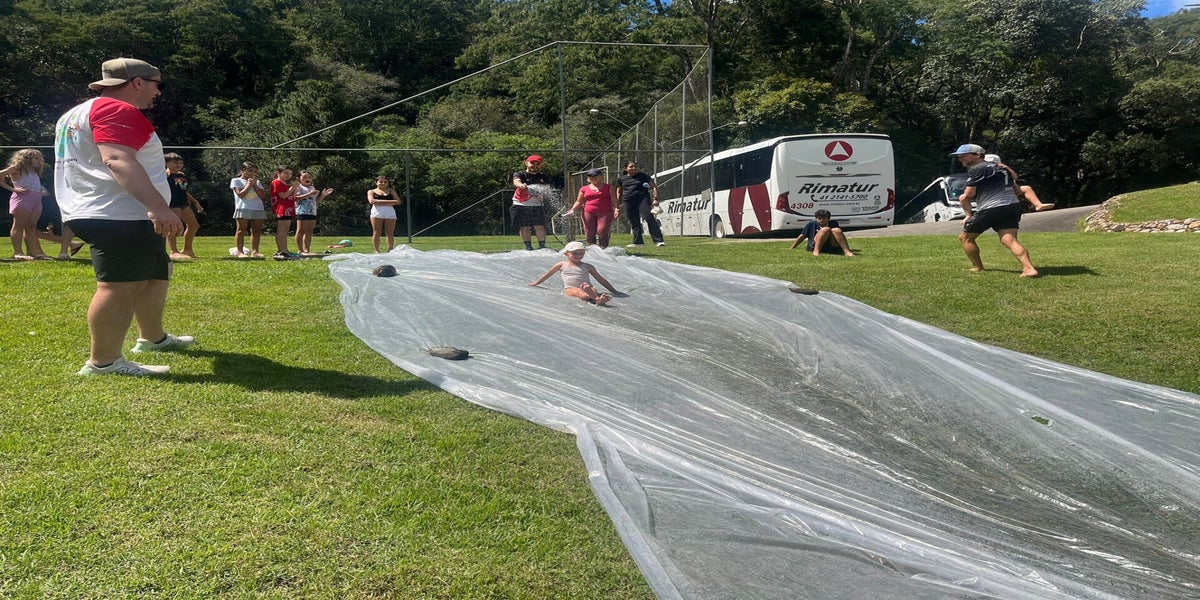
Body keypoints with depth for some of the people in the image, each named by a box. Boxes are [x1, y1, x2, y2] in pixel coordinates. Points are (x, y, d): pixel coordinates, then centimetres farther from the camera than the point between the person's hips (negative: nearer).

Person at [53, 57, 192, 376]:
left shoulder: (81, 113, 24)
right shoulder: (117, 110, -12)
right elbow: (119, 161, -27)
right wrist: (158, 206, -37)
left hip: (100, 214, 11)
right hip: (118, 216, -11)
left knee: (155, 274, 21)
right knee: (120, 286, -13)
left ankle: (152, 337, 32)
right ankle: (103, 362, -13)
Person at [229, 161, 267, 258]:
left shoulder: (257, 182, 20)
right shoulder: (236, 181, 7)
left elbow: (262, 196, 6)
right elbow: (240, 195, -8)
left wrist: (255, 185, 1)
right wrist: (248, 185, -3)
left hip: (258, 209, 5)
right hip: (243, 208, -4)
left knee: (256, 230, 0)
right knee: (242, 230, -6)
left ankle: (254, 251, 2)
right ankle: (239, 251, -6)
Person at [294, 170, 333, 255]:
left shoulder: (313, 188, 22)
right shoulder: (298, 187, -1)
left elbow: (317, 200, 23)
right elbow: (296, 198, -17)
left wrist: (323, 195, 6)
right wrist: (309, 194, -23)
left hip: (312, 212, 7)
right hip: (302, 212, -7)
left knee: (309, 231, 8)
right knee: (301, 230, -6)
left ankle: (307, 249, 12)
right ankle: (300, 250, -6)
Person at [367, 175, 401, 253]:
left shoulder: (391, 191, 18)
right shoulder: (371, 191, 16)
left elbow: (398, 201, 3)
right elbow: (371, 201, -4)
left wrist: (381, 201, -4)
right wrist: (389, 202, -4)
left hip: (390, 212, 1)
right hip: (377, 211, -1)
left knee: (390, 233, -2)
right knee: (376, 232, -6)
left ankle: (390, 251, 0)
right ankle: (376, 251, -4)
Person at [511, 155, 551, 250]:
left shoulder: (544, 177, 10)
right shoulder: (519, 174, -1)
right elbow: (516, 181, -23)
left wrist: (542, 194, -12)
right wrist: (521, 185, -49)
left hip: (537, 205, 2)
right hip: (521, 205, -2)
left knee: (540, 226, -4)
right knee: (524, 227, -3)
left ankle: (542, 246, 1)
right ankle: (528, 246, 4)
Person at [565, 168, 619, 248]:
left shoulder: (608, 187, 10)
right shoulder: (584, 189, 14)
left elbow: (614, 200, 5)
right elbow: (579, 202, 14)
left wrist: (616, 208, -12)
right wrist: (573, 209, -3)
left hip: (605, 213, -2)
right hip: (588, 213, 2)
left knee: (602, 232, -14)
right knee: (589, 234, 0)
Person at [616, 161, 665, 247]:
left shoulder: (643, 176, 7)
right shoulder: (621, 179, 13)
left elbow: (654, 186, 8)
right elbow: (619, 192, 21)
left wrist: (655, 198, -4)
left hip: (643, 199, -3)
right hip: (629, 201, 3)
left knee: (649, 218, -18)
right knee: (634, 223, 6)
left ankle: (658, 240, -23)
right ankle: (638, 242, 16)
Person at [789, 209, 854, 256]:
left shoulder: (833, 224, 15)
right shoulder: (811, 224, 12)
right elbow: (802, 236, 12)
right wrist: (791, 249, 9)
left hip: (833, 247, 2)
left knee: (836, 230, -23)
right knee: (825, 229, -24)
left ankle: (847, 251, -35)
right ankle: (816, 251, -41)